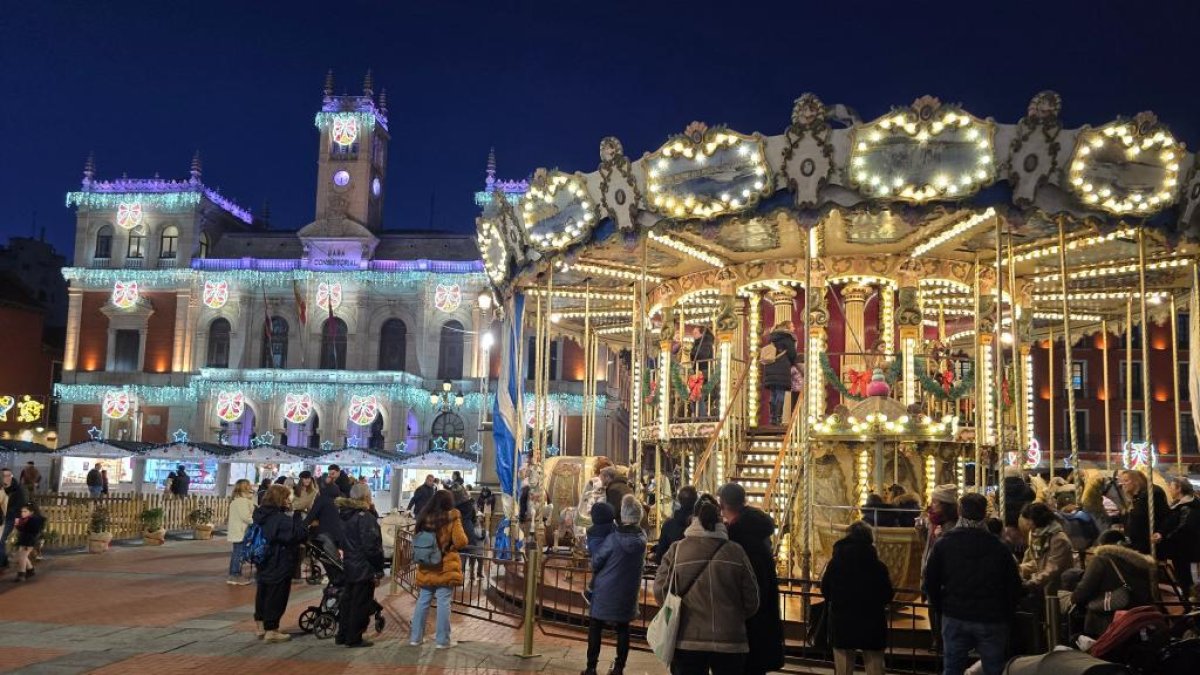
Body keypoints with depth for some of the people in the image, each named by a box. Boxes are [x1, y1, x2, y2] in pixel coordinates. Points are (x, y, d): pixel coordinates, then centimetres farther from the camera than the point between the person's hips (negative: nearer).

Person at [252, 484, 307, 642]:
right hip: (279, 564, -9)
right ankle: (271, 630, 7)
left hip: (264, 563, 9)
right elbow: (298, 534, -23)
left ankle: (260, 626, 31)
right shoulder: (281, 518, -24)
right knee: (276, 595, 2)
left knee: (263, 592, 20)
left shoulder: (261, 514, 3)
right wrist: (297, 515, -17)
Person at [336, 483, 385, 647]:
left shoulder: (345, 515, 8)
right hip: (364, 569, -9)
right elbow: (371, 547, -21)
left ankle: (342, 636, 26)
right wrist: (378, 570, -15)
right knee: (360, 604, 2)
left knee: (347, 601, 17)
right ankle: (354, 638, 8)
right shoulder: (365, 517, -19)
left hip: (349, 566, 9)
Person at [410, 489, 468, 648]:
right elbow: (461, 541, -15)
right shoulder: (452, 518, -13)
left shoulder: (423, 518, 1)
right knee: (443, 603, 1)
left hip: (426, 568, 5)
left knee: (423, 601, 13)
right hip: (446, 568, -4)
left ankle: (415, 637, 19)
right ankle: (443, 640, 6)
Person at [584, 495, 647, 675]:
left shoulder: (613, 538, -18)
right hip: (628, 592, 4)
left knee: (595, 627, 7)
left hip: (605, 590, -4)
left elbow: (596, 561, -9)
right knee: (623, 629, 13)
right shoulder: (642, 539, -5)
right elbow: (641, 563, 6)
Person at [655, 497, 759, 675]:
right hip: (729, 640, 0)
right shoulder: (736, 551, -2)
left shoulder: (676, 550, -4)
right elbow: (752, 600, 2)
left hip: (687, 640, 0)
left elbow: (661, 591, -2)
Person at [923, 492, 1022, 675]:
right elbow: (1014, 585, -2)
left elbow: (930, 581, -1)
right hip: (992, 619, -1)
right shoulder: (998, 547, -5)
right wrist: (1006, 615, 10)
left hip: (954, 618, 1)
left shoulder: (944, 544, -3)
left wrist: (940, 608, 11)